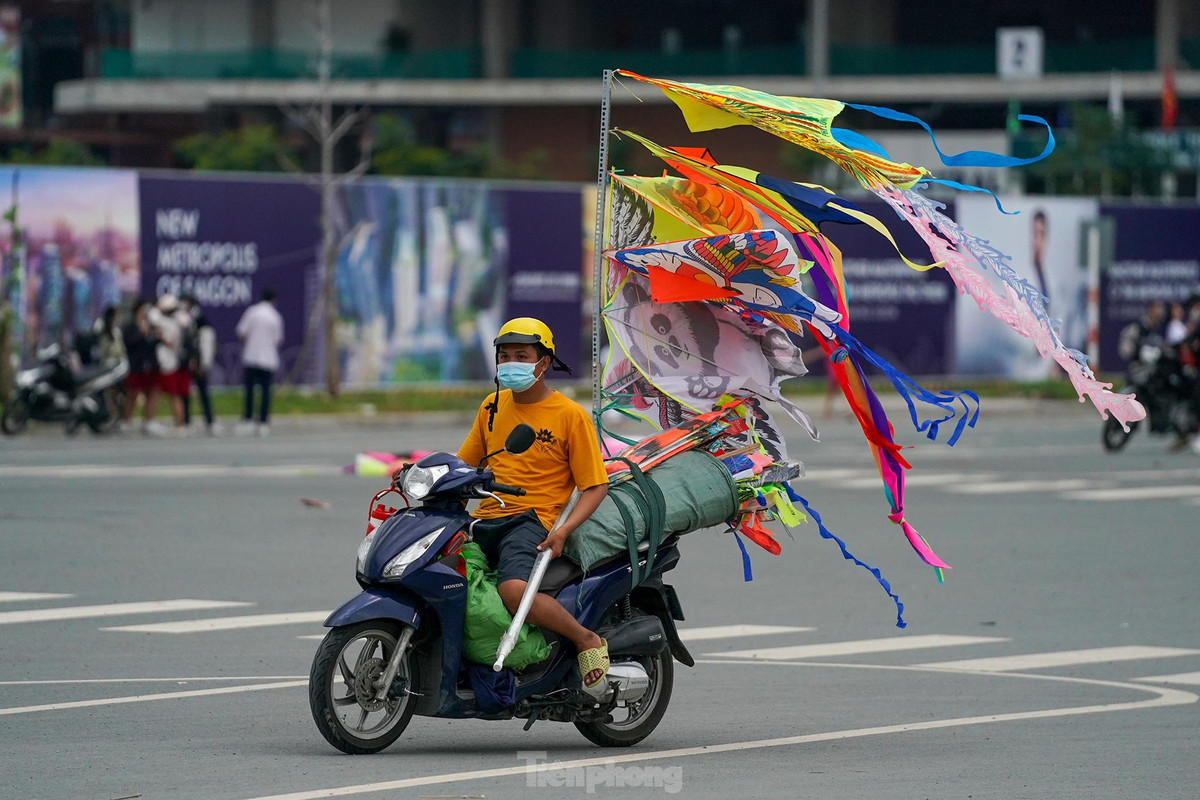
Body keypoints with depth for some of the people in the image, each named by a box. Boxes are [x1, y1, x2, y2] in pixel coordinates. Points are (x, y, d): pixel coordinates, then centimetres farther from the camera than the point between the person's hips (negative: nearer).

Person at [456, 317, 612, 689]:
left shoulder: (570, 414, 0)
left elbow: (596, 485, -1)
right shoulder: (493, 407, 16)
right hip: (486, 519, 6)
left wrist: (563, 530, -16)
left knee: (514, 590, -35)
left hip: (533, 519, -6)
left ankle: (588, 640, -11)